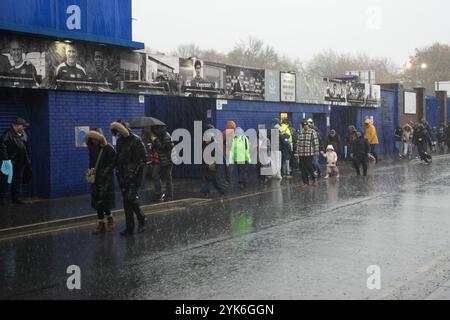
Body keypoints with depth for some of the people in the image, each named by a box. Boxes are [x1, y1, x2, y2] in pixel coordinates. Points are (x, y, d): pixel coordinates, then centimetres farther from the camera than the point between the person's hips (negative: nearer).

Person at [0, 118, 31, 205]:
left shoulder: (23, 134, 11)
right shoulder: (9, 134, -13)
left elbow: (27, 147, 18)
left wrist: (28, 160, 13)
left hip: (20, 163, 7)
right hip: (10, 162, -7)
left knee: (17, 181, 12)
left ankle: (15, 198, 21)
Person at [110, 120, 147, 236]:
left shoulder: (136, 141, -10)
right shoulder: (119, 141, 12)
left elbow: (143, 158, -10)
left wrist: (135, 169, -15)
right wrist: (118, 171, 8)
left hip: (134, 175, -7)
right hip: (123, 176, 7)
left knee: (131, 198, -13)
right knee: (126, 201, 7)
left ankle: (141, 220, 9)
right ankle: (129, 228, 13)